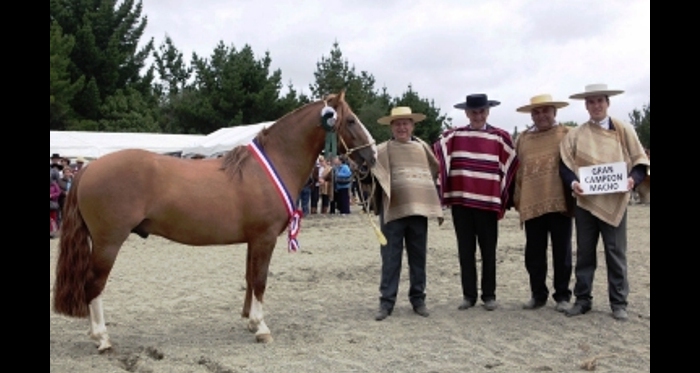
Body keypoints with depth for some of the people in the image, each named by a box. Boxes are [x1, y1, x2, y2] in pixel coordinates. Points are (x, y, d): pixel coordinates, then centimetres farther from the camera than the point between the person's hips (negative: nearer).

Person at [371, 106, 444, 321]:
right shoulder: (382, 150, 2)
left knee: (418, 258, 10)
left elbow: (437, 173, 17)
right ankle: (386, 301, 8)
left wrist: (439, 207, 13)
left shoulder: (423, 148, 12)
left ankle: (418, 299, 21)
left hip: (418, 210, 3)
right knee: (390, 259, 1)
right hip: (393, 211, -3)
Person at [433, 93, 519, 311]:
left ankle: (489, 295, 18)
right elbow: (438, 158, 5)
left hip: (487, 202, -1)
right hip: (460, 201, 2)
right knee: (465, 251, 8)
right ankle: (468, 295, 17)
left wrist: (504, 200, 1)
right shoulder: (452, 137, 4)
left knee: (488, 251, 7)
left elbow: (510, 167, 3)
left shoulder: (500, 138, 1)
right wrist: (444, 193, 0)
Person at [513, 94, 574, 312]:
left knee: (561, 252, 5)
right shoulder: (522, 139, 13)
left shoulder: (567, 134, 5)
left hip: (559, 202, -3)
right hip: (531, 204, 3)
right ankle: (538, 294, 20)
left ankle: (562, 296, 15)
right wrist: (517, 199, 11)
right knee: (534, 253, 8)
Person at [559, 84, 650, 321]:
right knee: (584, 253, 8)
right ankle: (582, 299, 17)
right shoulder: (575, 135, 7)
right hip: (585, 201, 1)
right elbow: (565, 165, 5)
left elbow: (640, 161, 5)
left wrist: (632, 179, -15)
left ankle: (619, 302, 13)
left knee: (616, 253, 3)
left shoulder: (624, 130, 5)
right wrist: (573, 182, -15)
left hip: (614, 201, -1)